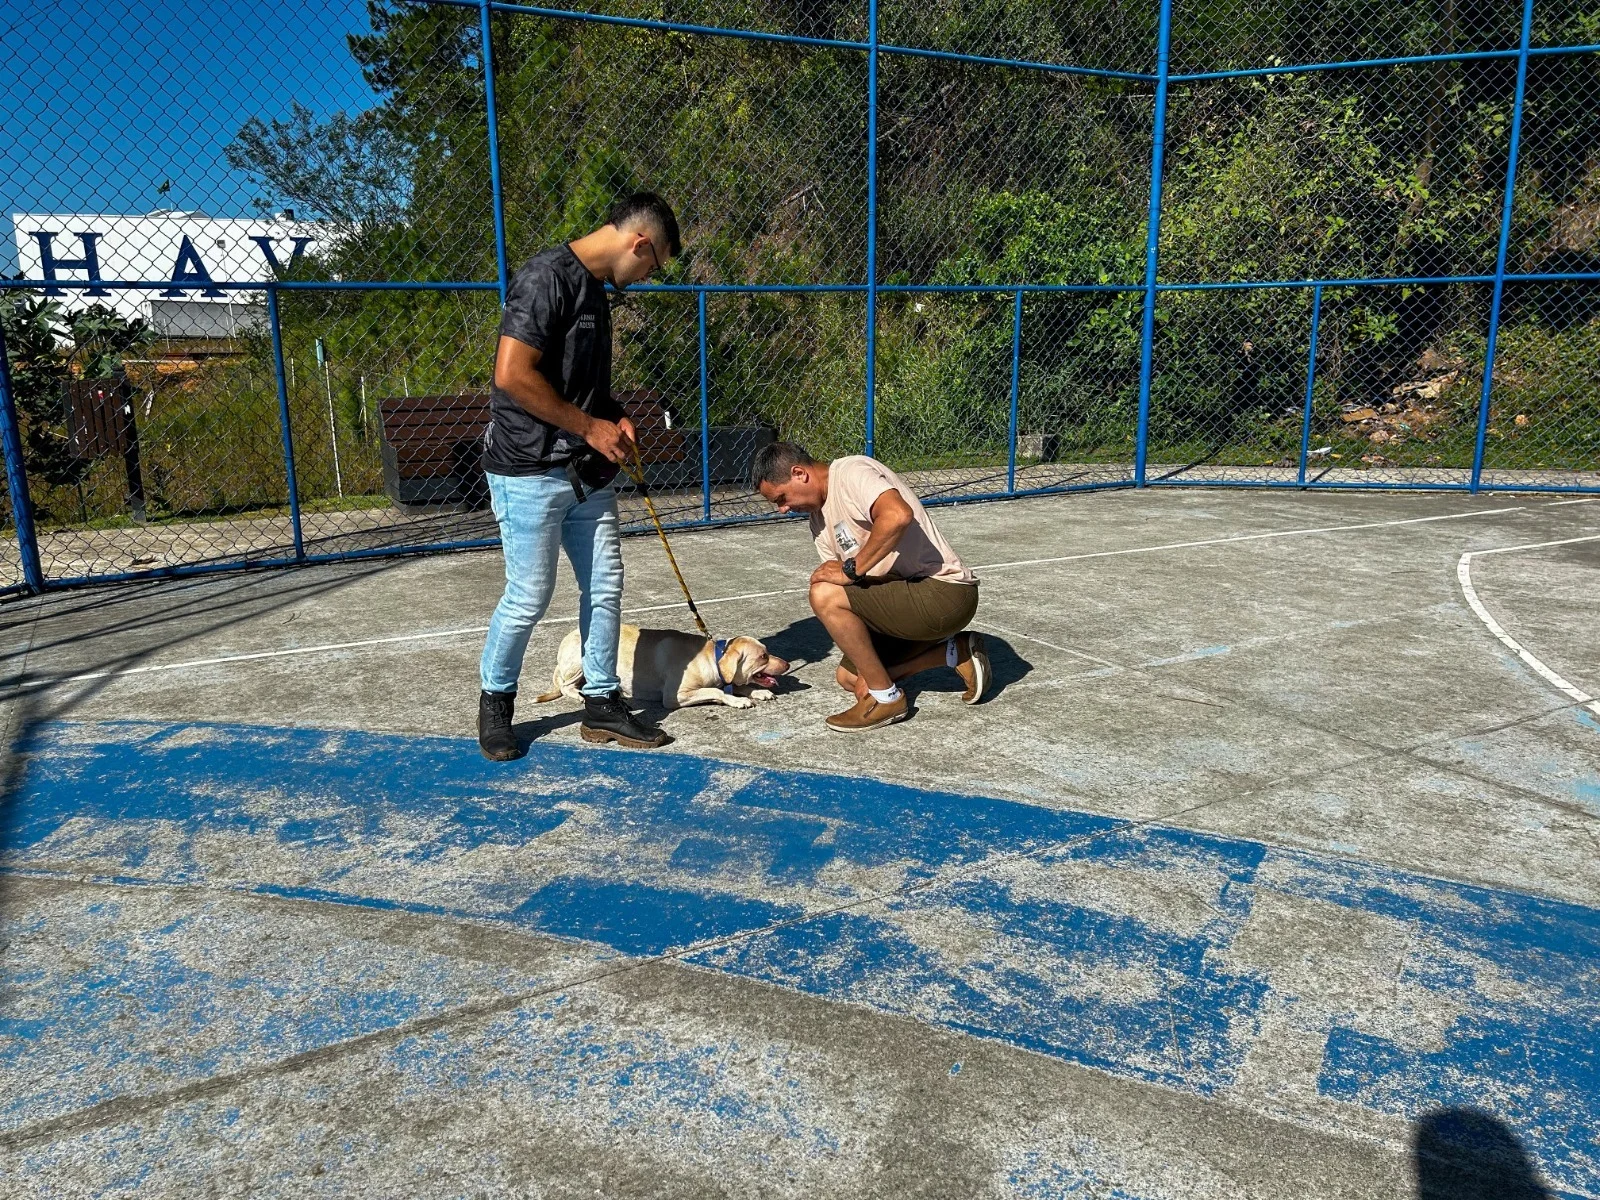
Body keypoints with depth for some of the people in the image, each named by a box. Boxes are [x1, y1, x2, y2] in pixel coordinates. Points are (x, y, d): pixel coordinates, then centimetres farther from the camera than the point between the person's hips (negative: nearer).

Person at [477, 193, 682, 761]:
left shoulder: (594, 287, 14)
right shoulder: (548, 276, -15)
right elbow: (512, 375, -24)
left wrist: (614, 417, 8)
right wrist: (589, 427, -16)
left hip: (586, 471, 9)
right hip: (530, 472, -9)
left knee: (605, 585, 10)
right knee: (529, 597, 0)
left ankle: (602, 704, 22)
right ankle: (495, 700, 22)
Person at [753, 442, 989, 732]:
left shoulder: (851, 472, -15)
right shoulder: (818, 517, 13)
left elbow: (898, 515, -37)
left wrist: (851, 569, -26)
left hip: (944, 592, -10)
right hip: (906, 598, 10)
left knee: (824, 595, -22)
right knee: (849, 676, 15)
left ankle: (885, 698, -8)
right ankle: (957, 653, 15)